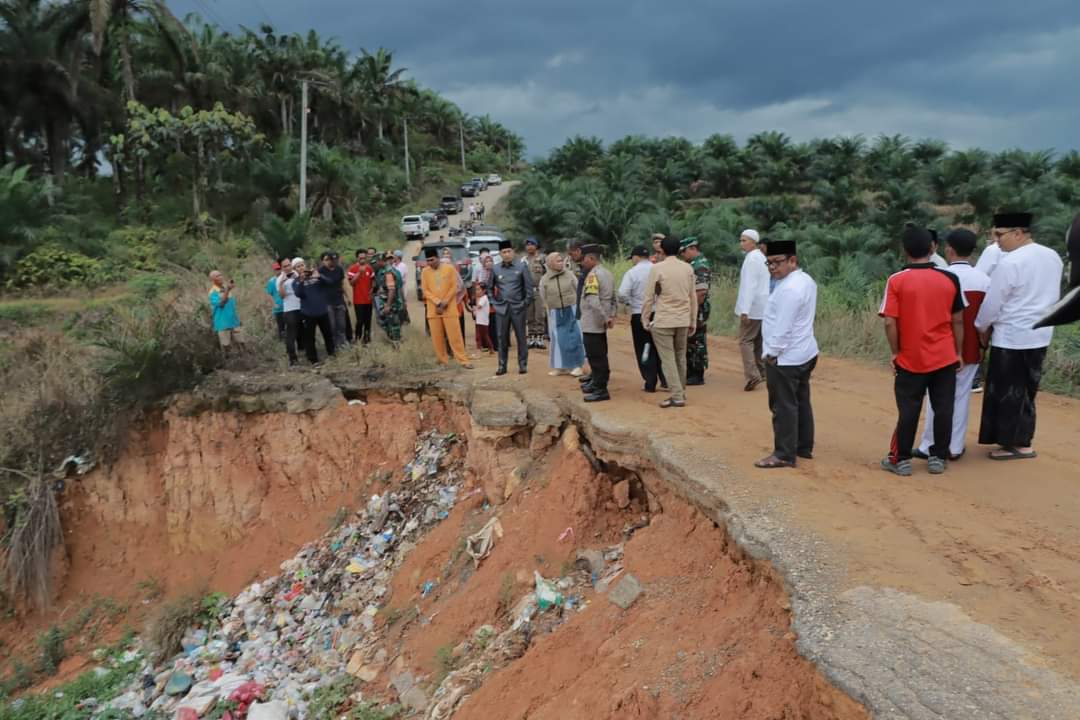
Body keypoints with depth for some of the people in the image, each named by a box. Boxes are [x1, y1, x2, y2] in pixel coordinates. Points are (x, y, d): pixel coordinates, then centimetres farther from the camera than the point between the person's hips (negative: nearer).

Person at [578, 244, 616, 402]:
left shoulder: (593, 274, -16)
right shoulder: (608, 273, 13)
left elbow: (593, 301, -26)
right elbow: (612, 297, 15)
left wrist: (605, 318, -19)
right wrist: (611, 315, 8)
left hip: (591, 323, -9)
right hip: (600, 322, 9)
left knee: (595, 356, -5)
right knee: (600, 355, 17)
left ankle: (601, 390, -2)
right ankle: (598, 382, 28)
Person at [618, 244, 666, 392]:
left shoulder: (632, 273, -10)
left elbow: (622, 294, -18)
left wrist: (628, 302, 3)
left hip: (639, 315, -3)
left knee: (644, 350, 7)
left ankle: (650, 383, 7)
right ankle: (666, 380, 14)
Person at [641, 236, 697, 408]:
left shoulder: (657, 268, -8)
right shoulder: (688, 268, 5)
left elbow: (649, 297, -6)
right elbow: (693, 297, 10)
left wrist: (645, 319, 5)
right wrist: (693, 321, 17)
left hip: (662, 321, -4)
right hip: (683, 320, 5)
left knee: (668, 359, 0)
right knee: (680, 358, 14)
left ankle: (677, 396, -3)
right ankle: (681, 393, 21)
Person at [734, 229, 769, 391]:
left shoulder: (751, 259, -14)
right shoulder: (762, 257, 16)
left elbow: (749, 285, -21)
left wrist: (744, 310, -24)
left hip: (752, 307, -9)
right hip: (763, 307, 9)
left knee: (746, 341, -8)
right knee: (759, 341, 15)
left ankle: (752, 375, -18)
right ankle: (762, 373, 21)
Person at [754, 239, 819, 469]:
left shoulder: (789, 288, -22)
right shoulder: (806, 281, 10)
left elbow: (782, 326, -23)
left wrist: (771, 353, -14)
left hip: (785, 357, -10)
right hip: (804, 353, 10)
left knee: (783, 406, -2)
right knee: (801, 402, 17)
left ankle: (784, 455, 4)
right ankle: (804, 447, 28)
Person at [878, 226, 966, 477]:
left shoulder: (896, 281, -9)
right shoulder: (950, 279, 0)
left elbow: (890, 322, -12)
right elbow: (957, 320, 3)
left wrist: (895, 352, 0)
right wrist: (959, 352, 12)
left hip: (910, 359, -2)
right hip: (945, 357, 2)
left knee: (908, 410, 5)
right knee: (943, 409, 9)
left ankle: (900, 459, 11)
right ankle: (938, 457, 15)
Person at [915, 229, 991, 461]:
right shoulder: (985, 280, 0)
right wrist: (982, 346, 14)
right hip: (971, 350, 4)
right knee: (961, 396, 10)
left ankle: (930, 446, 9)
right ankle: (955, 447, 14)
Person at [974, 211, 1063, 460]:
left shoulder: (1010, 263, -19)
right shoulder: (1053, 257, 6)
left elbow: (992, 302, -13)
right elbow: (1045, 296, 15)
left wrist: (982, 327, 4)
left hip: (1011, 338, -8)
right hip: (1040, 335, 8)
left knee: (1008, 392, 4)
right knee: (1026, 390, 17)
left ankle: (1016, 444, 10)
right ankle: (1021, 439, 24)